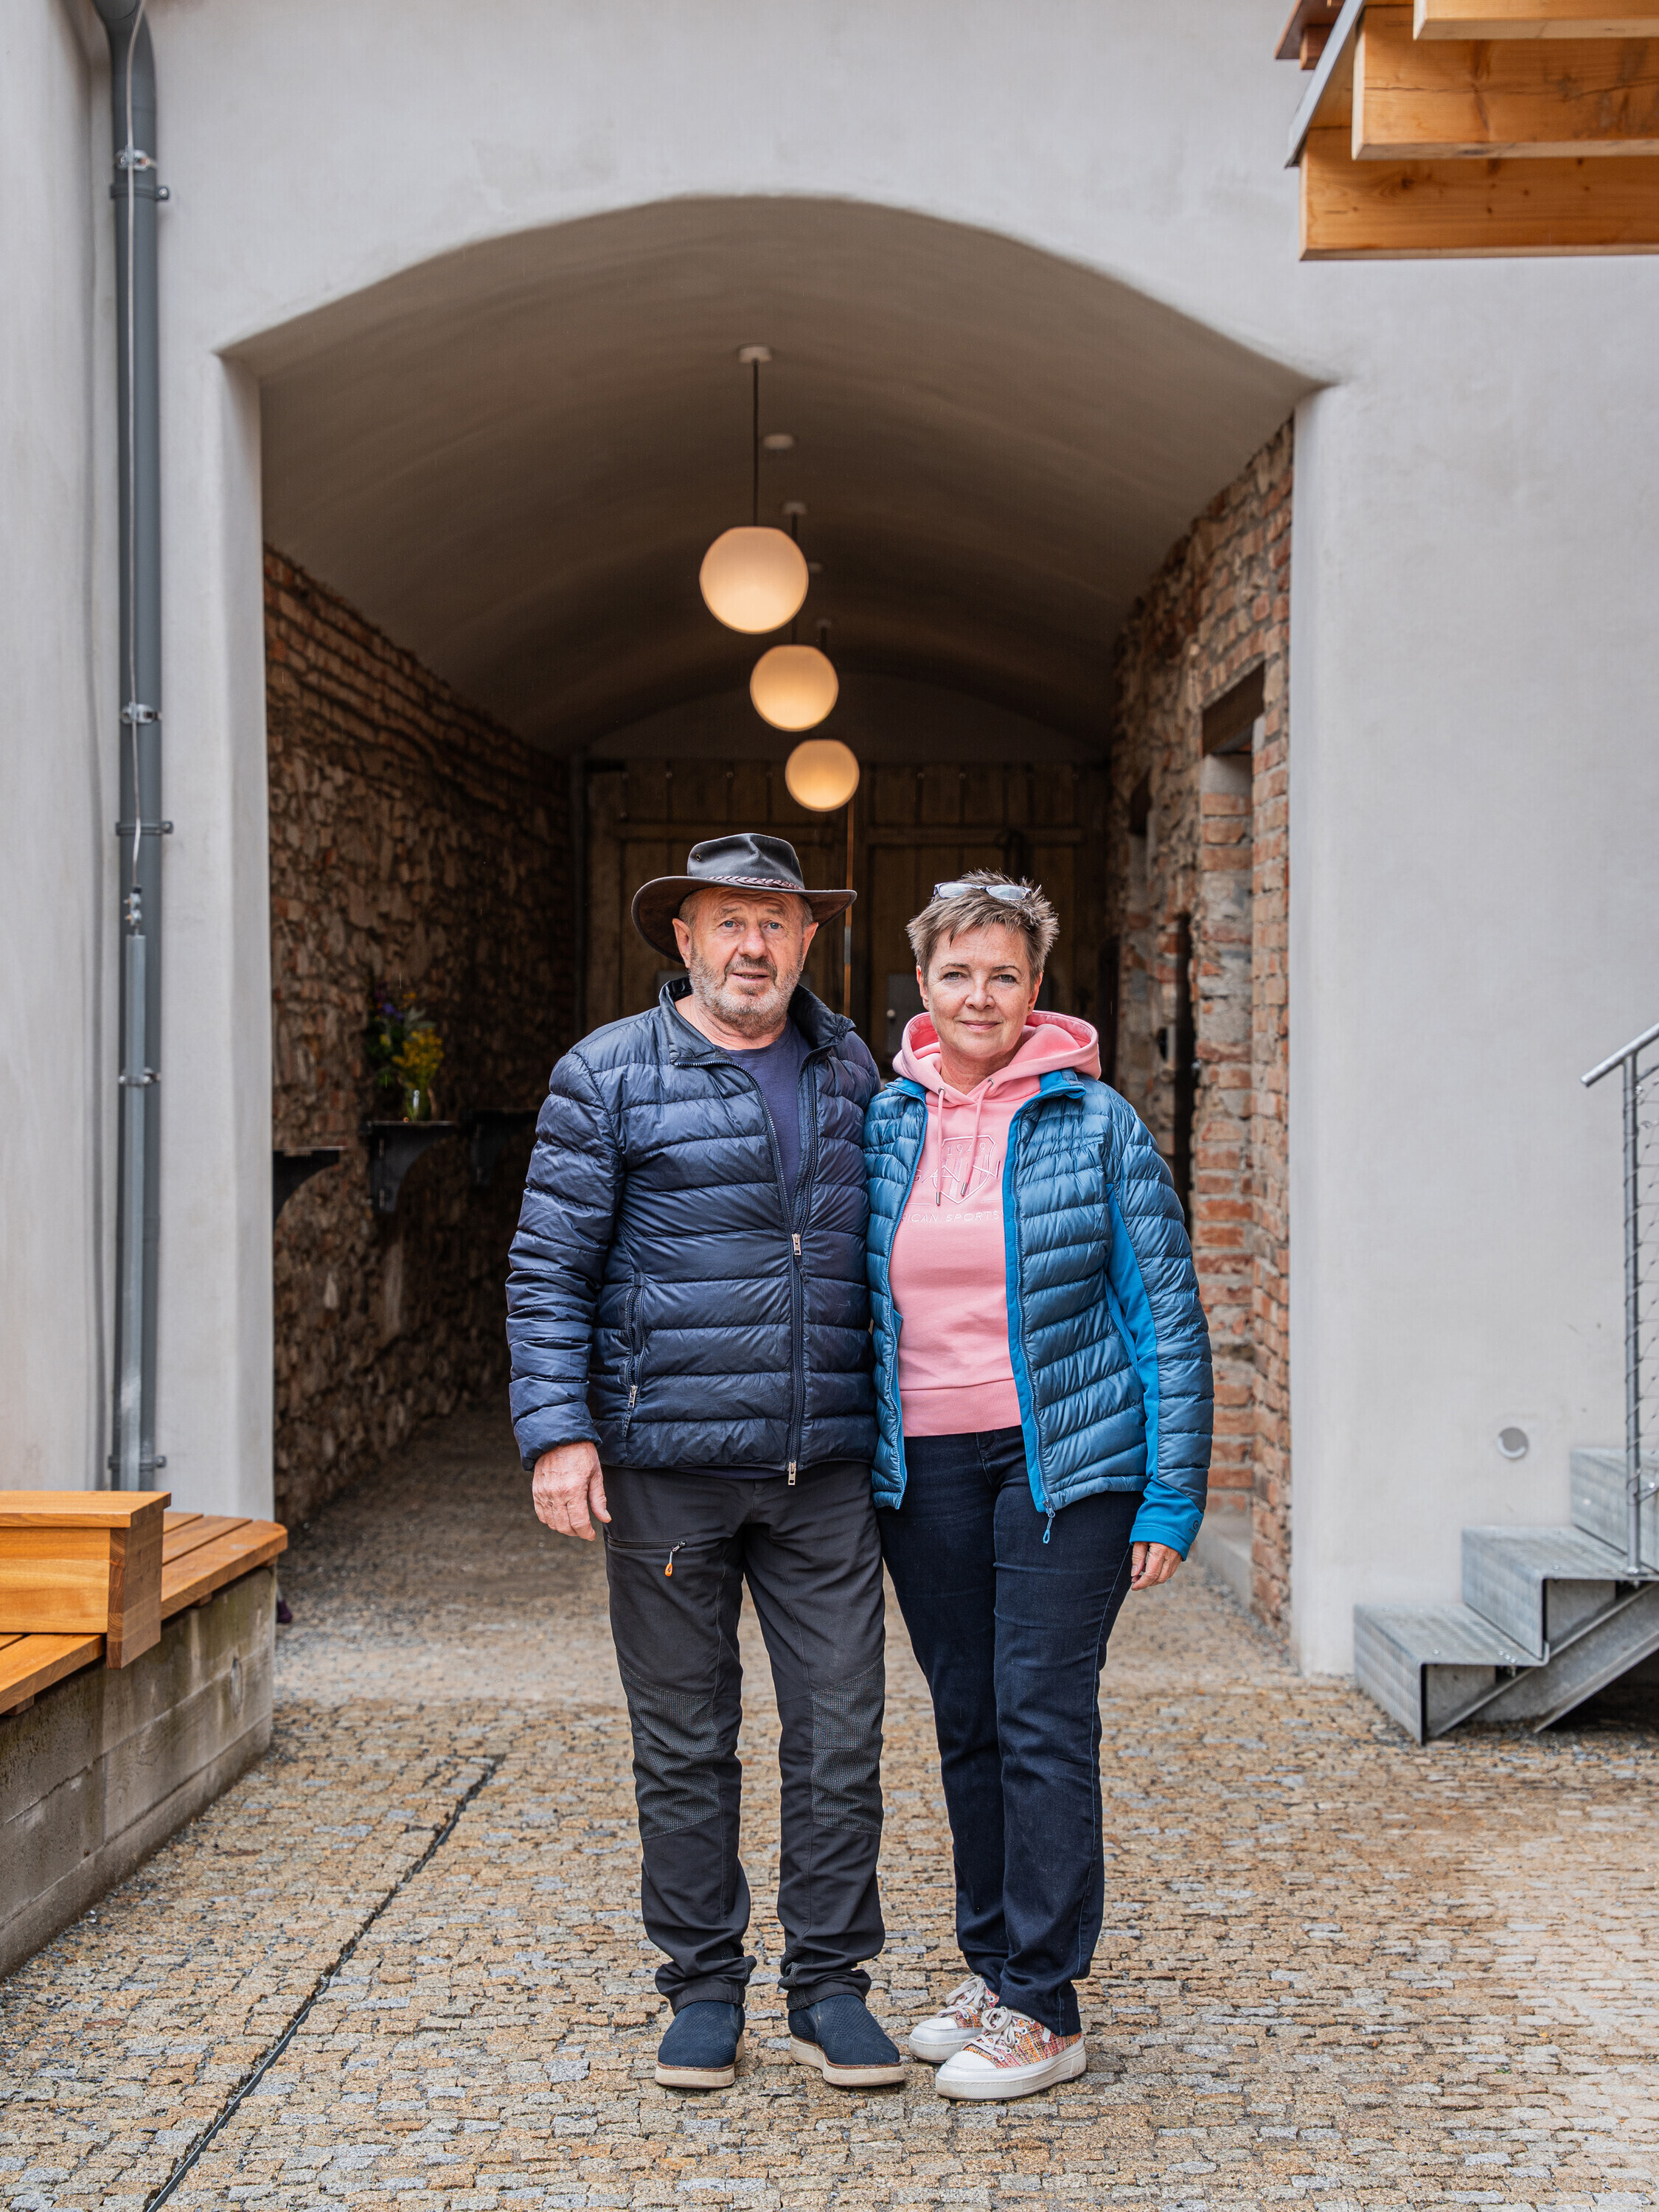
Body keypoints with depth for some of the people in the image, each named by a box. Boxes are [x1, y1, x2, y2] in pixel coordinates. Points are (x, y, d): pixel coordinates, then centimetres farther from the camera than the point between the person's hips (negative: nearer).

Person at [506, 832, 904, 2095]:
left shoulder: (850, 1068, 12)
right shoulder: (609, 1076, -1)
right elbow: (548, 1268, -3)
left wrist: (893, 1419, 16)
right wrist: (558, 1431, -12)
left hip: (824, 1467, 3)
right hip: (666, 1461, -3)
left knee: (841, 1730, 3)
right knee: (685, 1742, 7)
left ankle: (830, 1986, 16)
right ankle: (703, 1985, 21)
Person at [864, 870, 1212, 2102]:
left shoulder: (1096, 1123, -4)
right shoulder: (882, 1124, 6)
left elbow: (1168, 1316, -3)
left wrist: (1173, 1497, -7)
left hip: (1065, 1457, -4)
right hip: (923, 1467, 4)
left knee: (1044, 1722, -5)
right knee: (967, 1723, 11)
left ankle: (1045, 2009, 4)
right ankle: (993, 1967, 25)